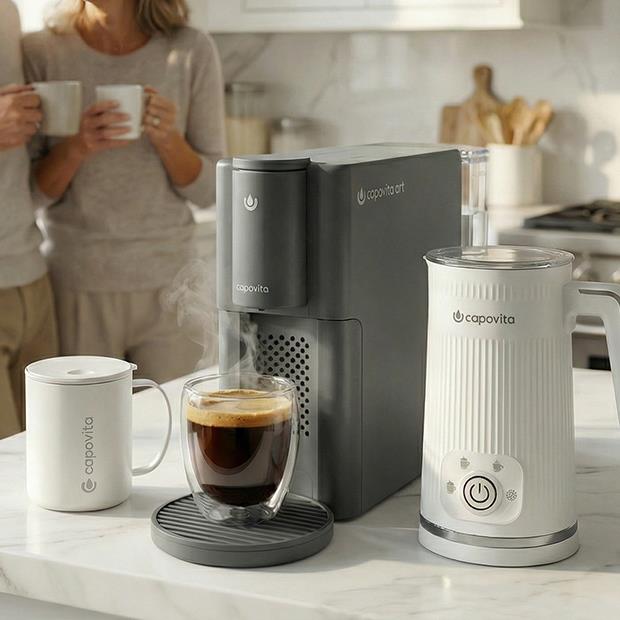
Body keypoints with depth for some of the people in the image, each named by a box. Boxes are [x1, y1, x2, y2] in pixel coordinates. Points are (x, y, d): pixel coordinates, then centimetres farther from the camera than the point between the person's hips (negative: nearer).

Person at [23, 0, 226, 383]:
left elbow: (208, 191, 1)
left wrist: (169, 140, -17)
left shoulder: (191, 50, -3)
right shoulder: (41, 52, -3)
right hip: (76, 285, 0)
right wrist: (76, 148, -19)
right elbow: (31, 192, -1)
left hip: (167, 283, 0)